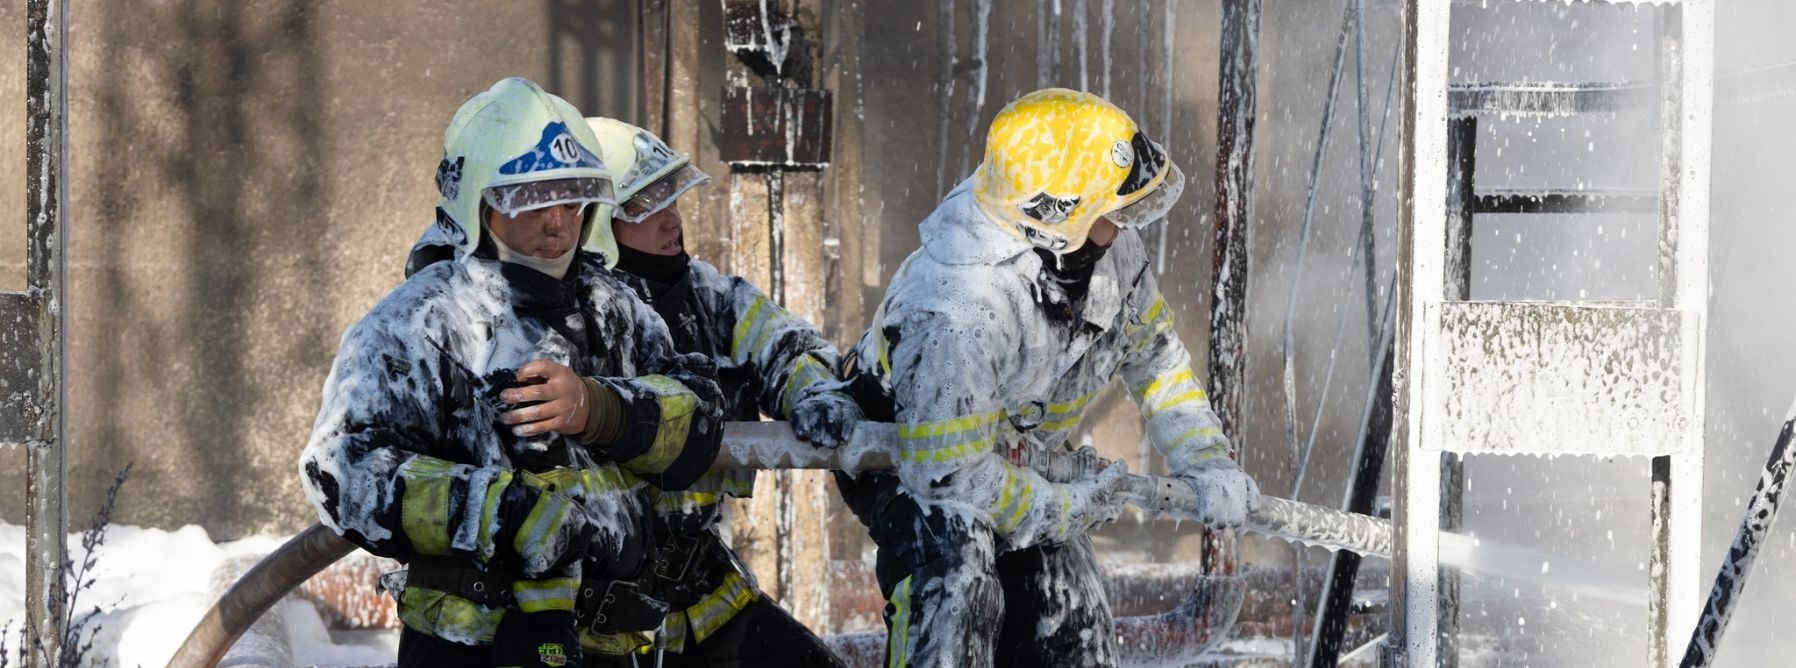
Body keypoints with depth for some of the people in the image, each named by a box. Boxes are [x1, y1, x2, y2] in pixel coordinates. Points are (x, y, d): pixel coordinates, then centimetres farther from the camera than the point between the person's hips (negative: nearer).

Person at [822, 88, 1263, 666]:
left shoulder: (1112, 248, -18)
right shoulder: (961, 311, -40)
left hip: (1017, 458, 7)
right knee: (957, 584, -31)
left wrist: (1205, 462, -2)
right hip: (906, 459, -7)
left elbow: (1154, 353, 4)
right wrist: (1064, 509, -22)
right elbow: (947, 472, -33)